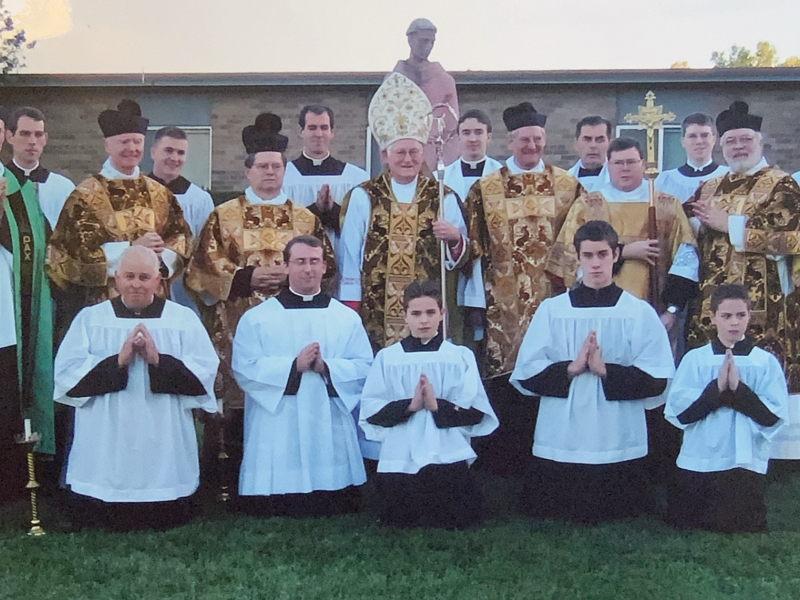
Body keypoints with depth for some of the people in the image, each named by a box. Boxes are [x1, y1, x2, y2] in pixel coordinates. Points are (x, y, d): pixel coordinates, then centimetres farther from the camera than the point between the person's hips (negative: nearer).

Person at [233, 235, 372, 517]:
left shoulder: (347, 318, 9)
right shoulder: (256, 318, 4)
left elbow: (365, 367, 1)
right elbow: (245, 369, -7)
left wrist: (326, 367, -16)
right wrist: (294, 366, -17)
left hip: (331, 437, 2)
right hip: (277, 438, -1)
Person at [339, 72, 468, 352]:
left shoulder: (444, 197, 4)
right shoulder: (362, 197, 2)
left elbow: (460, 258, 5)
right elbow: (349, 255, 2)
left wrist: (455, 239, -17)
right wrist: (350, 310, -2)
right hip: (374, 315, -1)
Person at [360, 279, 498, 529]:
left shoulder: (461, 356, 3)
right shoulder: (387, 357, 4)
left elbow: (477, 411, -2)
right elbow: (370, 410, -1)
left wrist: (439, 406, -17)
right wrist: (408, 406, -16)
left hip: (447, 458, 0)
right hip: (400, 460, 1)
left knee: (455, 522, 1)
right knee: (399, 525, 4)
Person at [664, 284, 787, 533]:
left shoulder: (766, 362, 1)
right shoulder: (694, 359, 1)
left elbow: (774, 417, -7)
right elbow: (677, 412, -7)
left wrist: (739, 389, -19)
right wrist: (717, 388, -18)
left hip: (746, 465, 0)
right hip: (698, 464, 1)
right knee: (689, 531, 8)